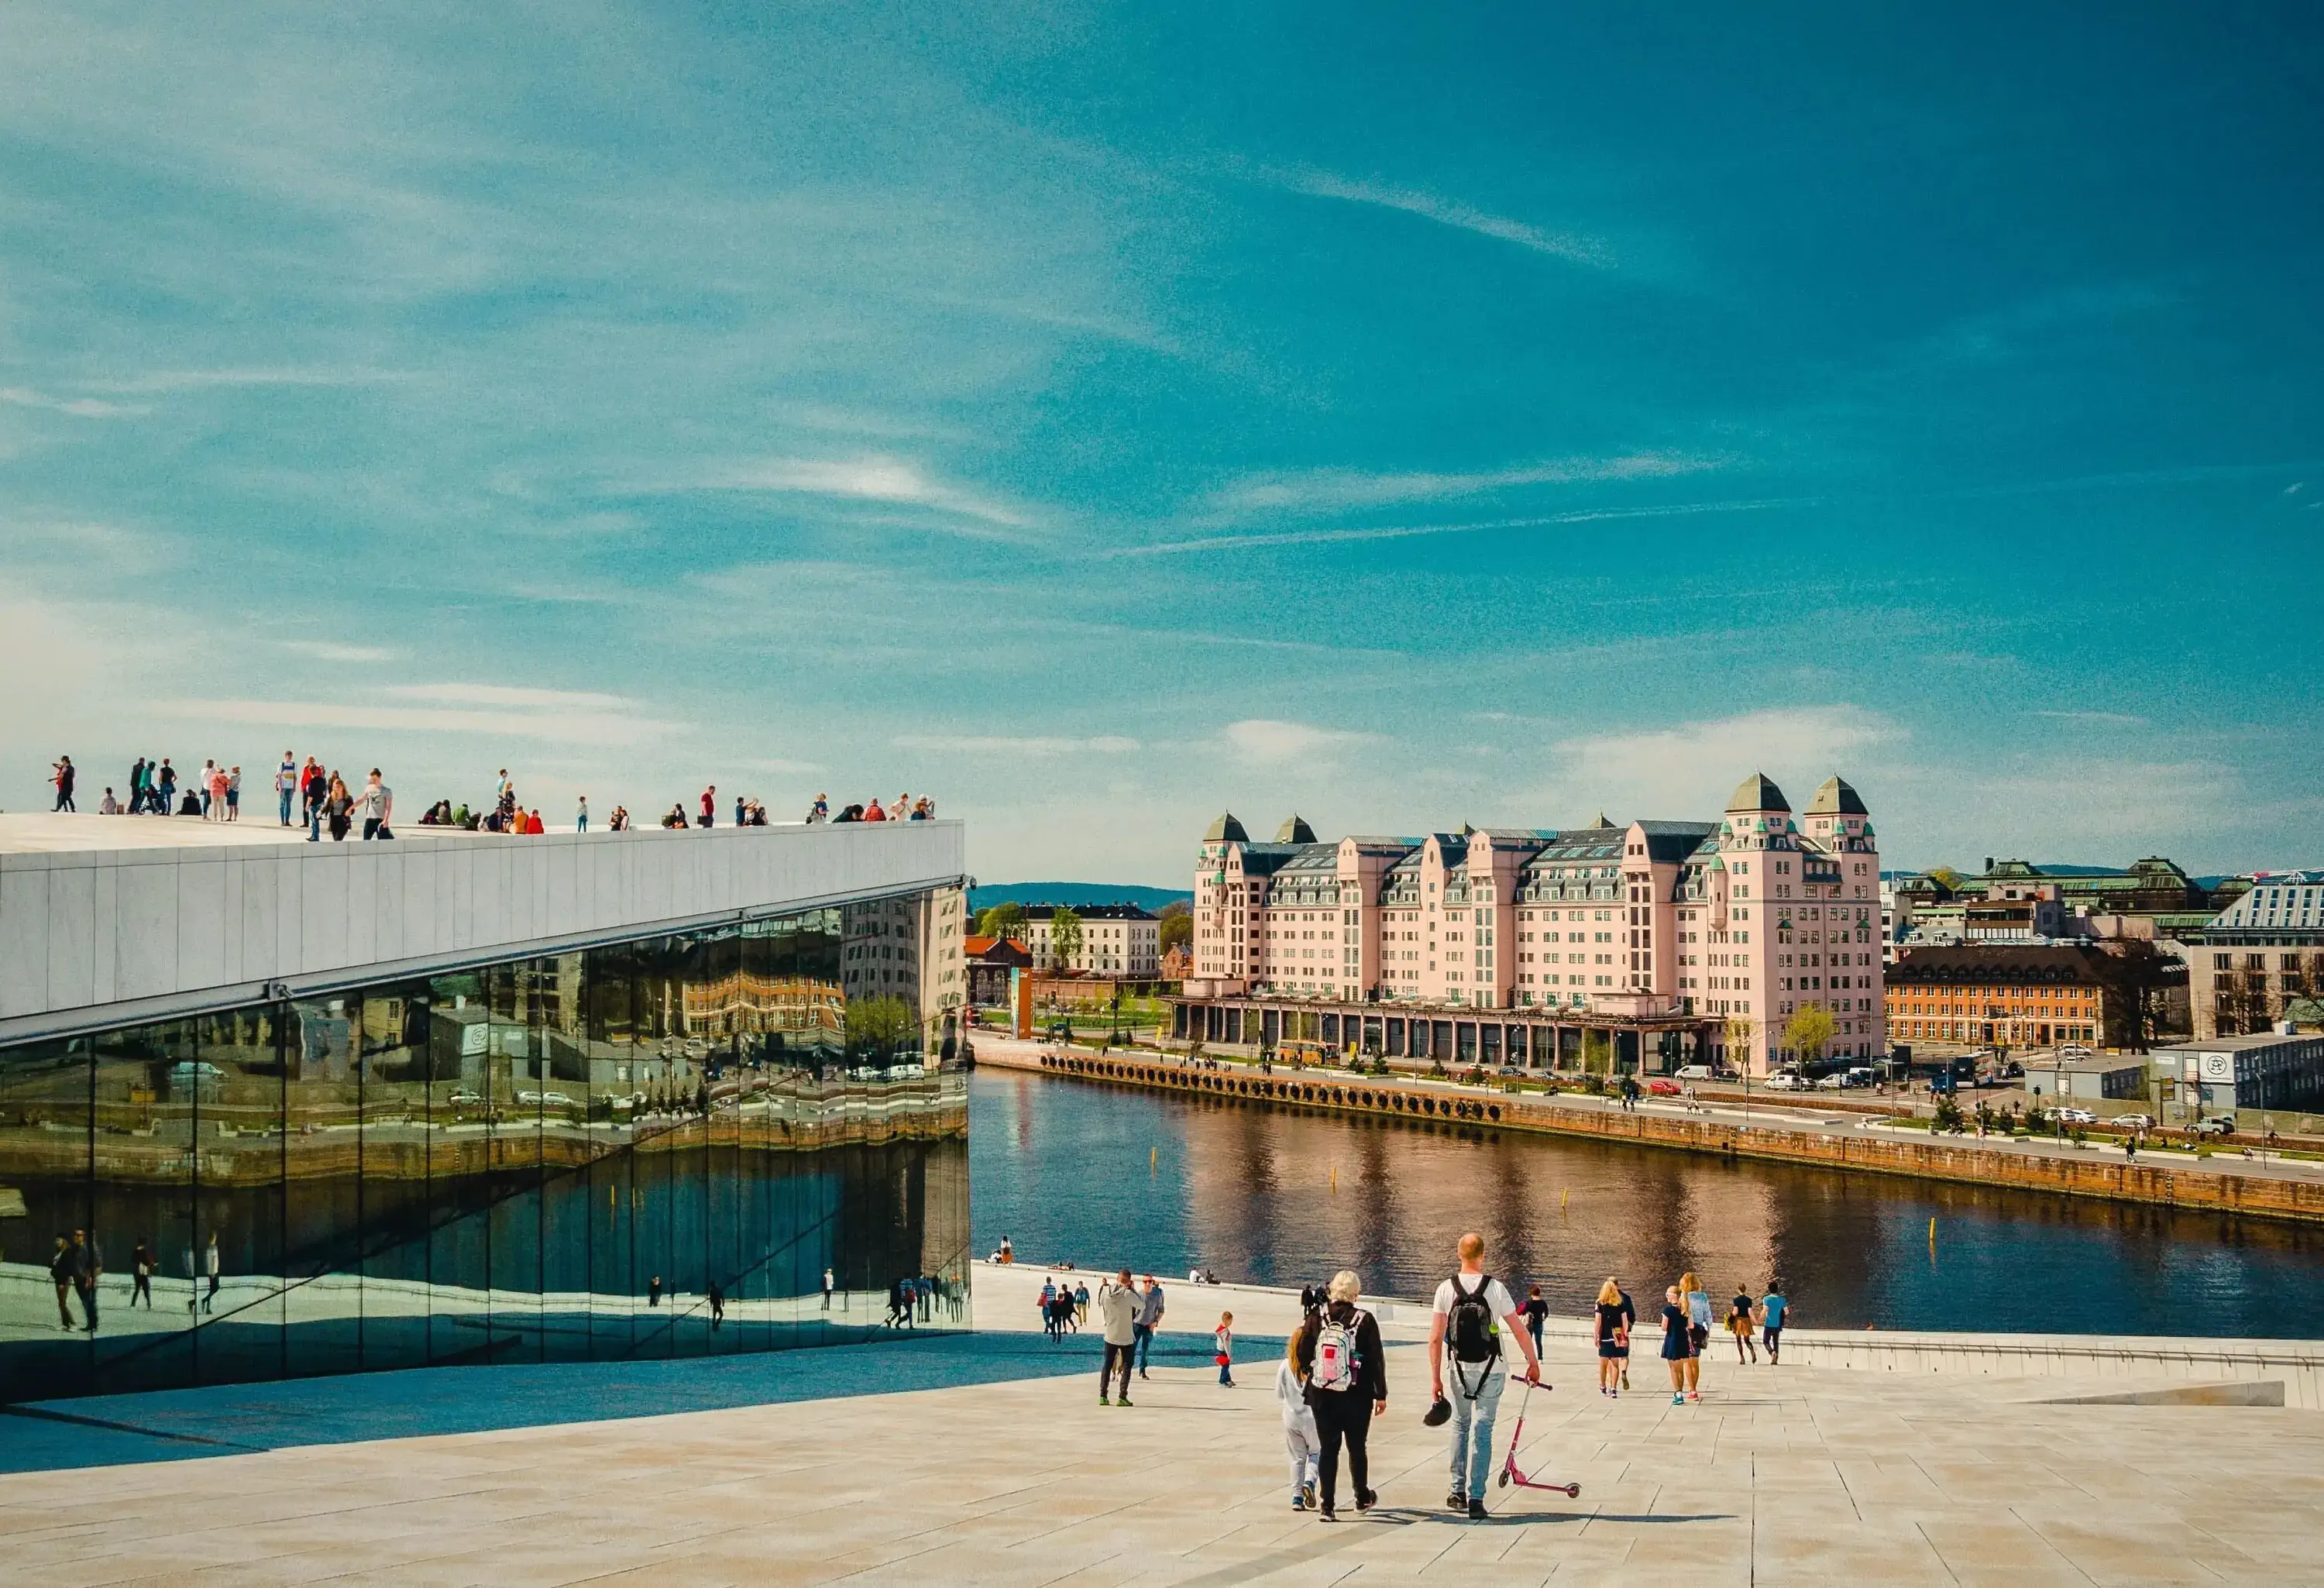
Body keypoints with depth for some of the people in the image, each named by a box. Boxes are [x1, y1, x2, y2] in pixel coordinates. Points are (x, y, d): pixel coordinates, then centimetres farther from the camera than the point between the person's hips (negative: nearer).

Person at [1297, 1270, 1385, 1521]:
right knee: (1356, 1447, 15)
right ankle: (1362, 1498, 31)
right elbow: (1377, 1359, -7)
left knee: (1328, 1448, 7)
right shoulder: (1365, 1321, -9)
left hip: (1322, 1396, 1)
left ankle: (1327, 1504, 1)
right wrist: (1381, 1394, 2)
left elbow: (1303, 1355, 1)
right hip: (1356, 1397, -1)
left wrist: (1307, 1373, 22)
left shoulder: (1318, 1318, -4)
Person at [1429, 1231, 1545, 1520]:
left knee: (1461, 1425, 19)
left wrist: (1435, 1378, 0)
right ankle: (1476, 1499, 0)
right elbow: (1520, 1331, -3)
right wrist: (1533, 1363, 11)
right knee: (1482, 1430, 3)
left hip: (1460, 1370, 1)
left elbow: (1436, 1338, -6)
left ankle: (1458, 1491, 22)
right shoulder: (1496, 1288, -7)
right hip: (1491, 1371, -1)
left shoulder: (1446, 1289, -5)